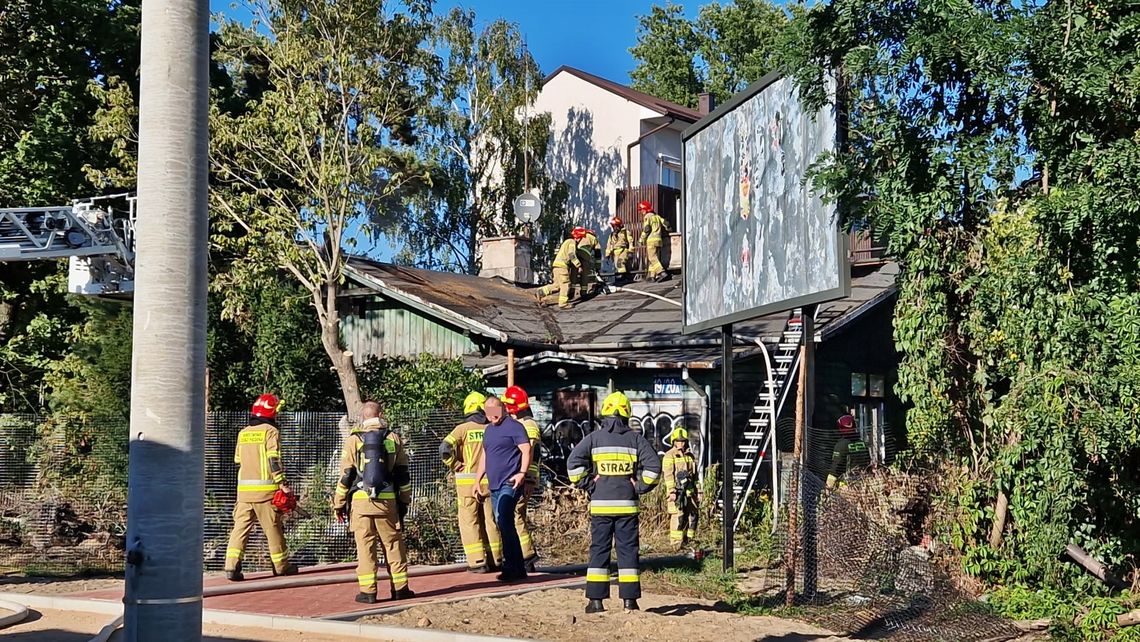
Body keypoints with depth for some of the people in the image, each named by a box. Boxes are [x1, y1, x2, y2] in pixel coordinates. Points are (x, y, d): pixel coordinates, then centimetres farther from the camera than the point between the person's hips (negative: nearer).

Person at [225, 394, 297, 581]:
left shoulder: (242, 433, 14)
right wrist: (283, 484, -13)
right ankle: (281, 565, 19)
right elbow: (274, 459, -14)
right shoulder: (270, 431, -5)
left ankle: (231, 566, -9)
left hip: (244, 487, 5)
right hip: (265, 488, -5)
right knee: (273, 527, 7)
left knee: (241, 526, 3)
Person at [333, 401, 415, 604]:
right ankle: (400, 588, 12)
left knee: (365, 546, 3)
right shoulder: (394, 439, 6)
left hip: (361, 501, -1)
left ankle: (368, 591, 2)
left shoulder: (353, 440, 0)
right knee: (394, 545, 9)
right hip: (388, 501, 1)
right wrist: (405, 500, 18)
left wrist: (338, 504, 7)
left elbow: (346, 476, 0)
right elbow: (402, 474, 9)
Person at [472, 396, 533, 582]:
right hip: (494, 485, 9)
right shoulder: (489, 430, 20)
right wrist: (477, 480, 23)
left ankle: (511, 567, -16)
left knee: (504, 522, -18)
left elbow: (526, 450, -14)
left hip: (510, 484, -9)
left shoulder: (513, 427, -6)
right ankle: (518, 569, 13)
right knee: (505, 525, 8)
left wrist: (522, 473, -27)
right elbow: (484, 456, 27)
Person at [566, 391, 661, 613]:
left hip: (600, 504, 0)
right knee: (628, 550, 6)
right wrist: (641, 487, 3)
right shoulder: (635, 439, 2)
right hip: (627, 504, 0)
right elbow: (654, 465, -6)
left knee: (599, 550, 5)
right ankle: (629, 599, 7)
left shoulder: (594, 438, 0)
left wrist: (587, 485, 0)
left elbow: (573, 462, -9)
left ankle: (596, 599, 4)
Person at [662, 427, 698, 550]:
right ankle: (676, 543, -10)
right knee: (678, 517, -11)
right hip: (677, 491, -7)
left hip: (689, 491, 7)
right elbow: (668, 475, -10)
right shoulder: (670, 456, -3)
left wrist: (695, 492, 20)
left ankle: (688, 540, 16)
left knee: (692, 516, 7)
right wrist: (672, 491, -19)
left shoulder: (690, 456, 18)